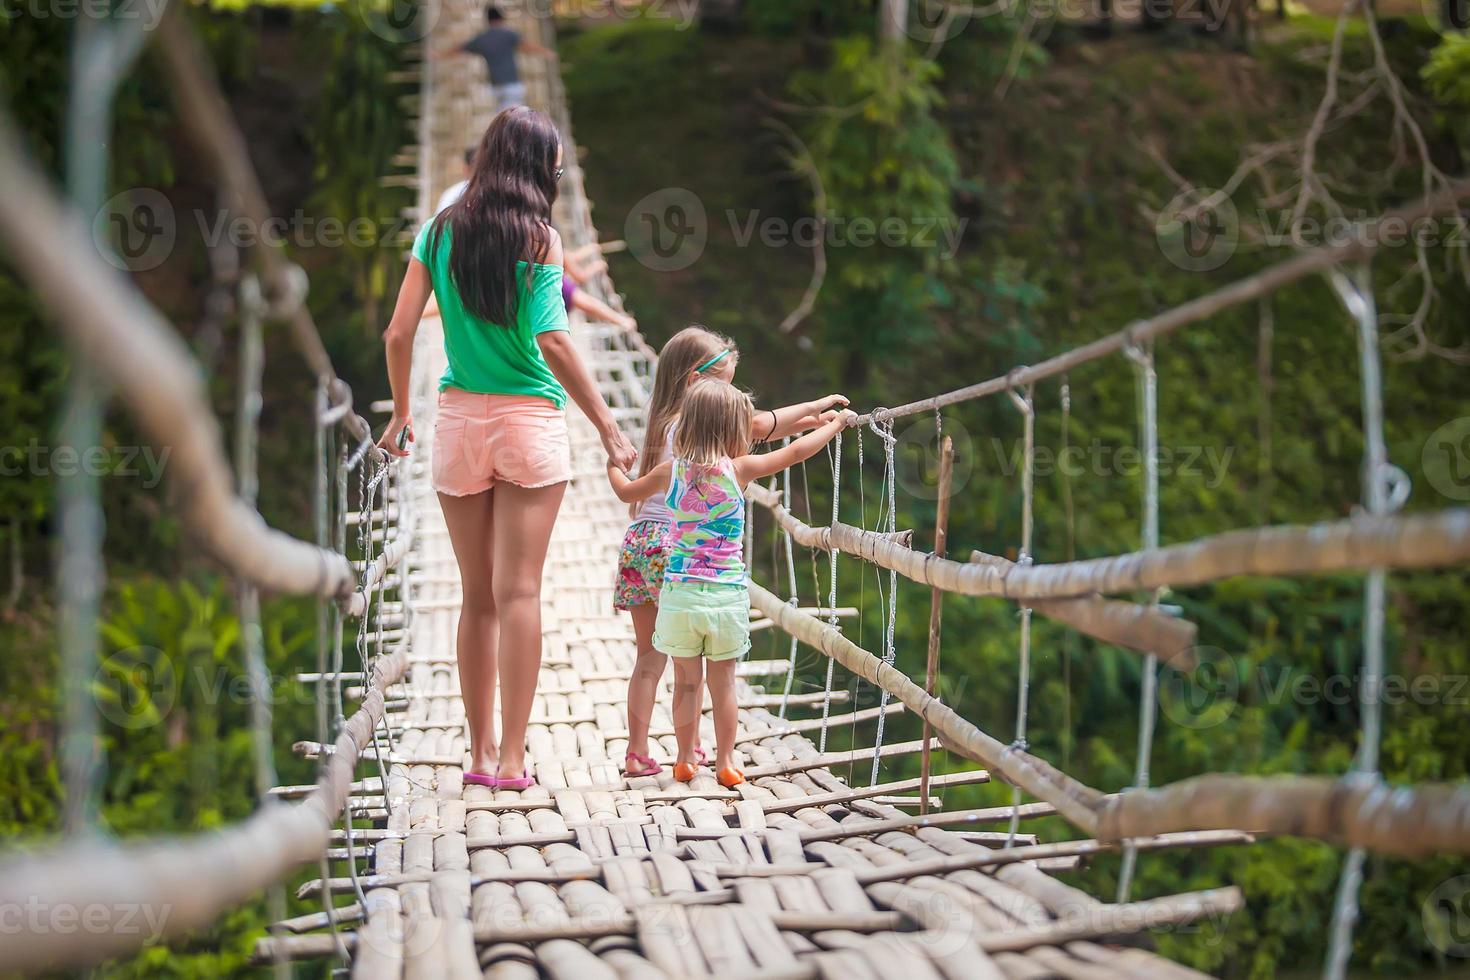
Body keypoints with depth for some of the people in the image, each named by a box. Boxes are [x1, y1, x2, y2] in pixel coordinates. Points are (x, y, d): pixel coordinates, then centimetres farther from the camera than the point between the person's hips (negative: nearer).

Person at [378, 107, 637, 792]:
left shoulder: (440, 232, 5)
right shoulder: (538, 236, -6)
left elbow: (398, 334, 2)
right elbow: (553, 342, -14)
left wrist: (401, 413, 16)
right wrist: (609, 428, -10)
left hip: (459, 420, 4)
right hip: (529, 423, -3)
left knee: (478, 596, 10)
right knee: (519, 592, -2)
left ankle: (482, 752, 14)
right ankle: (511, 760, -1)